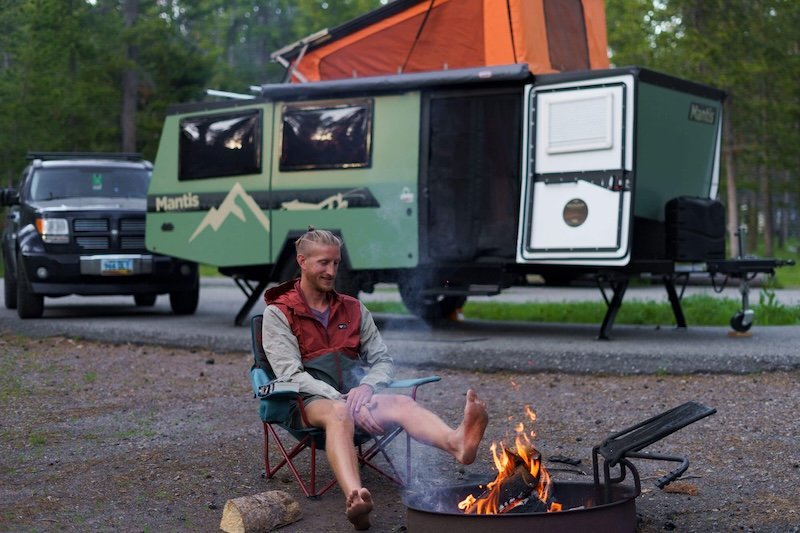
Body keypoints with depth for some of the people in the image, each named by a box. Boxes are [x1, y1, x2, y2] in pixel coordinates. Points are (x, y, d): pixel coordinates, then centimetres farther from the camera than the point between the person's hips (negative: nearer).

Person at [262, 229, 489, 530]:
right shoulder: (278, 313, 6)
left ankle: (457, 443, -62)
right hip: (311, 400, -4)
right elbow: (292, 374, -6)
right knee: (338, 413, -40)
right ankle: (355, 497, -68)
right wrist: (342, 400, -20)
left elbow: (384, 361, 16)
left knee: (402, 404, -30)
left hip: (356, 391, 4)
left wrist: (367, 386, -9)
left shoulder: (353, 309, 20)